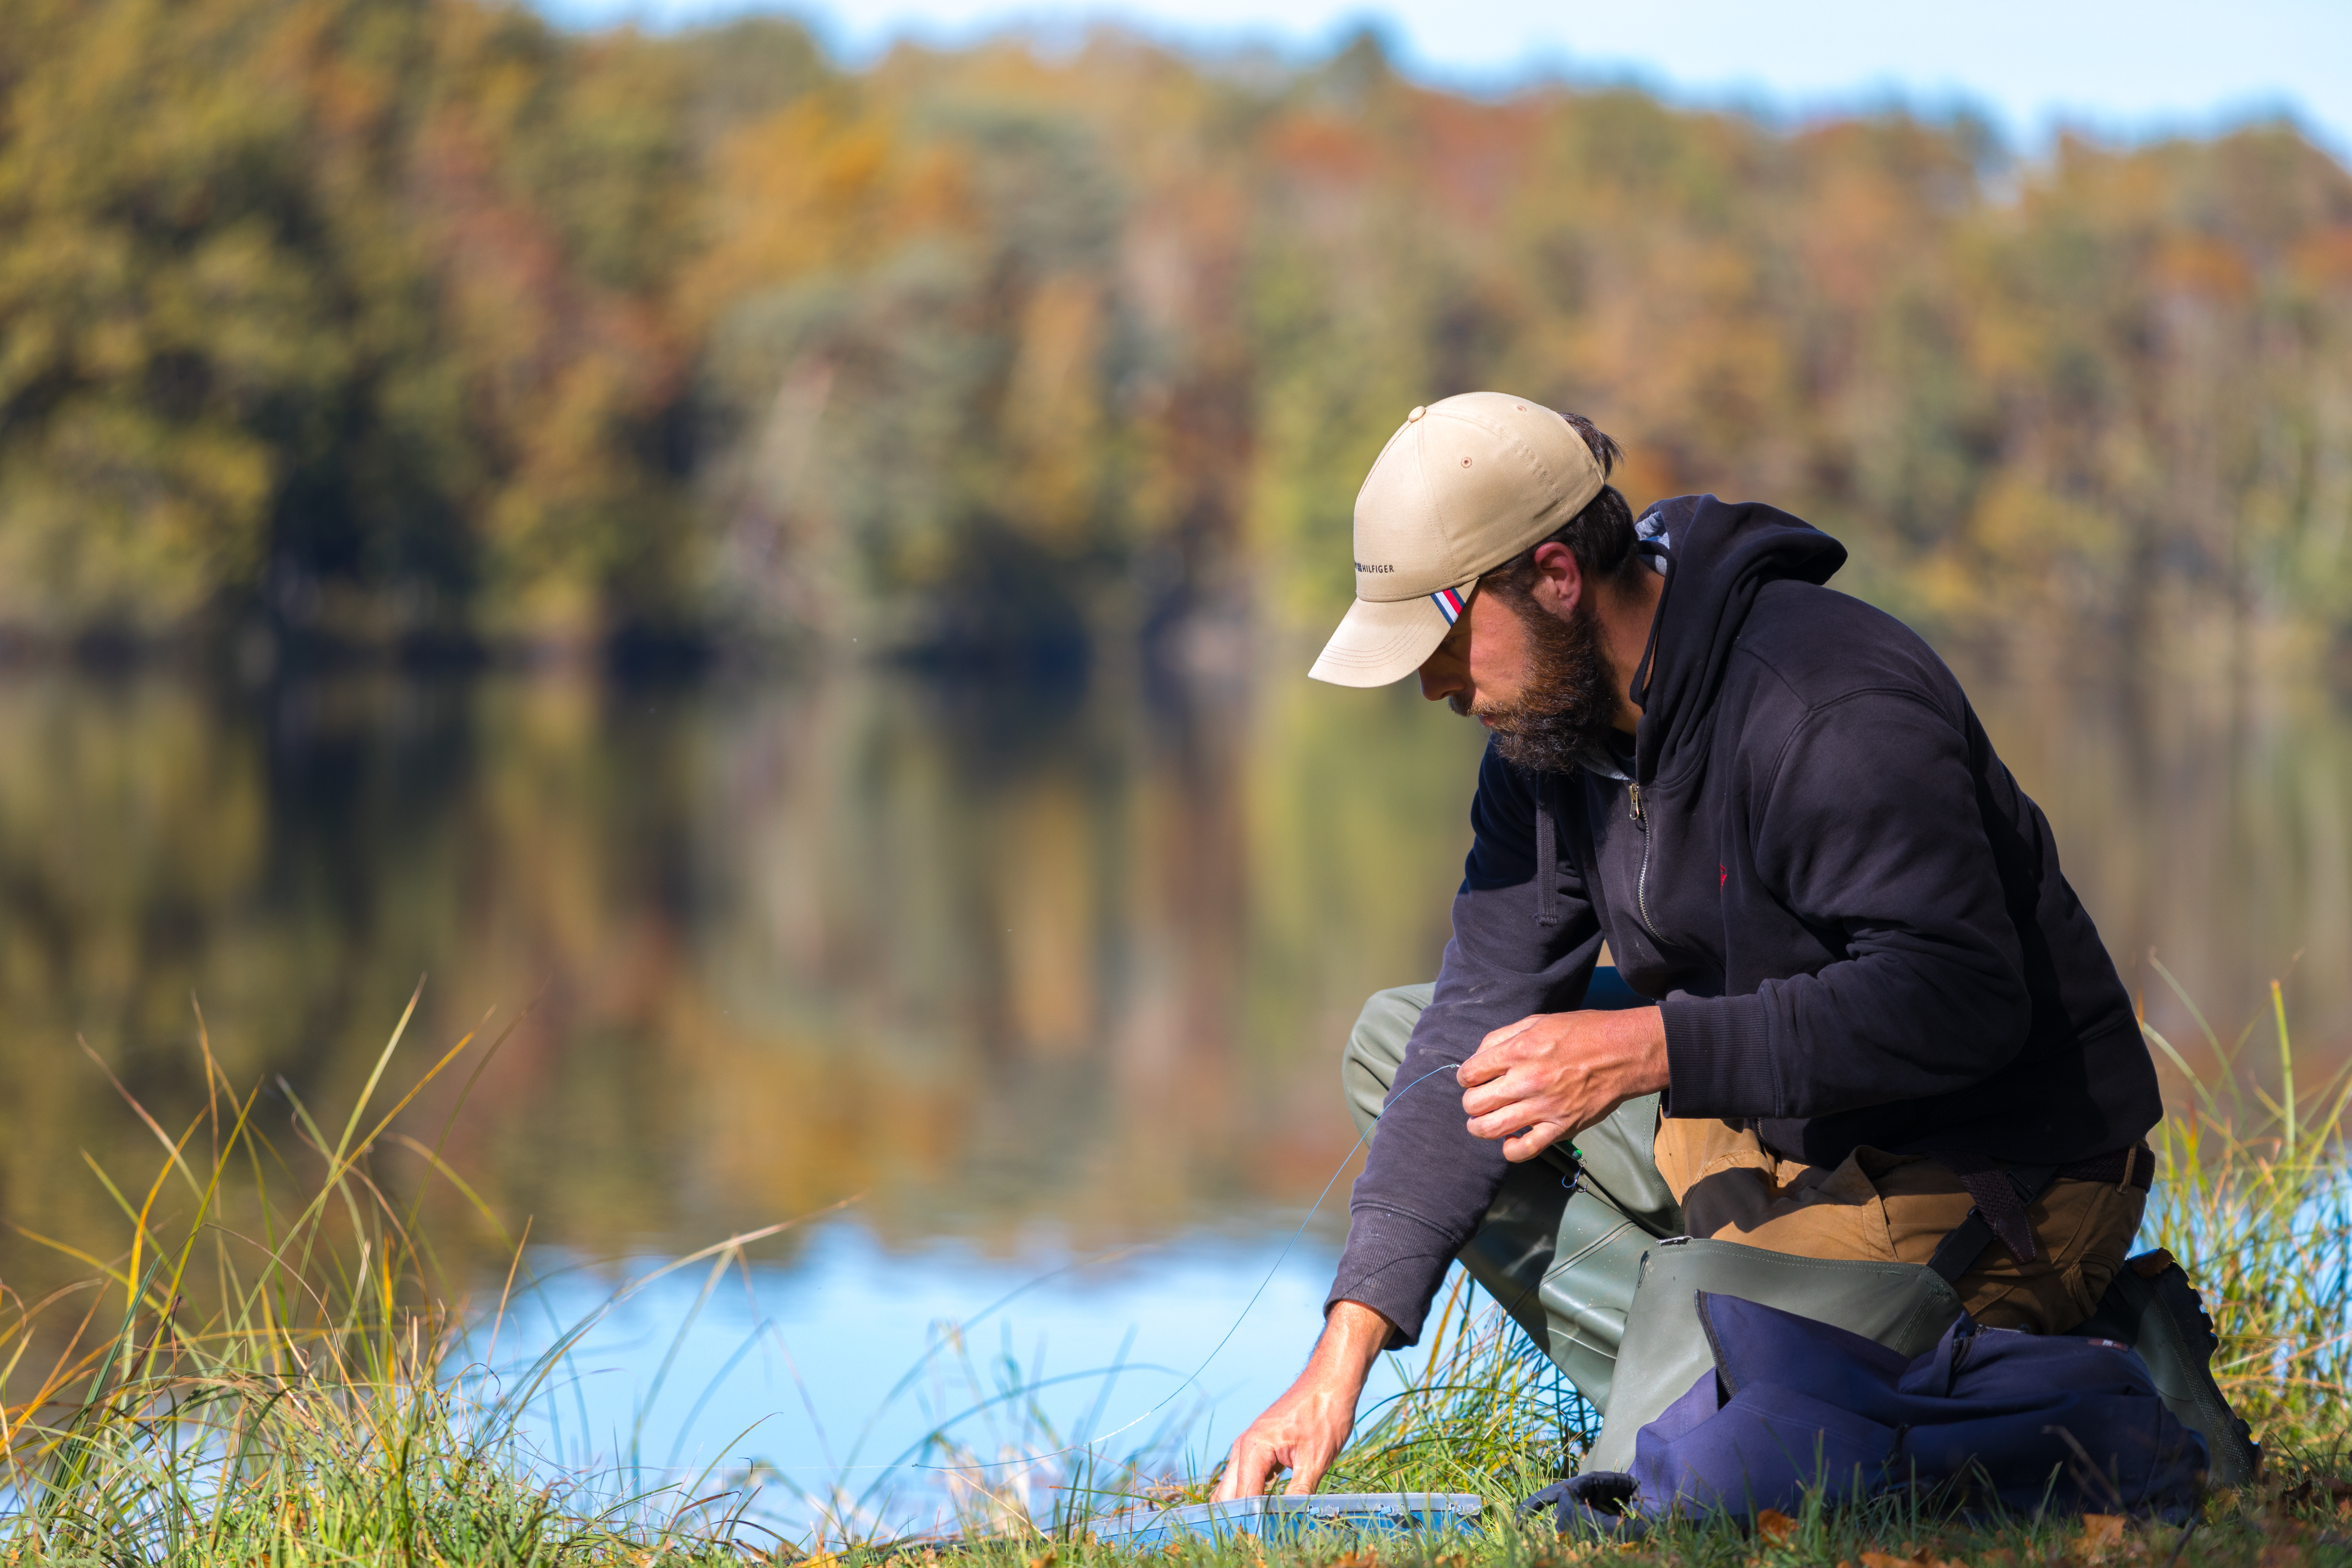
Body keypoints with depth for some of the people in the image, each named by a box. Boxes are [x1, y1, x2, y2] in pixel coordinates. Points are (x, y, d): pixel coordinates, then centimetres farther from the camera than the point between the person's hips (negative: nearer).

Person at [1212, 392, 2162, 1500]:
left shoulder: (1827, 706, -27)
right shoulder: (1544, 733, 1)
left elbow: (1957, 999, -33)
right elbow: (1485, 1027, -1)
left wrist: (1649, 1051, -36)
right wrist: (1344, 1352, -9)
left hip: (1994, 1176, -9)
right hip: (1771, 1127, 9)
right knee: (1395, 1041, 6)